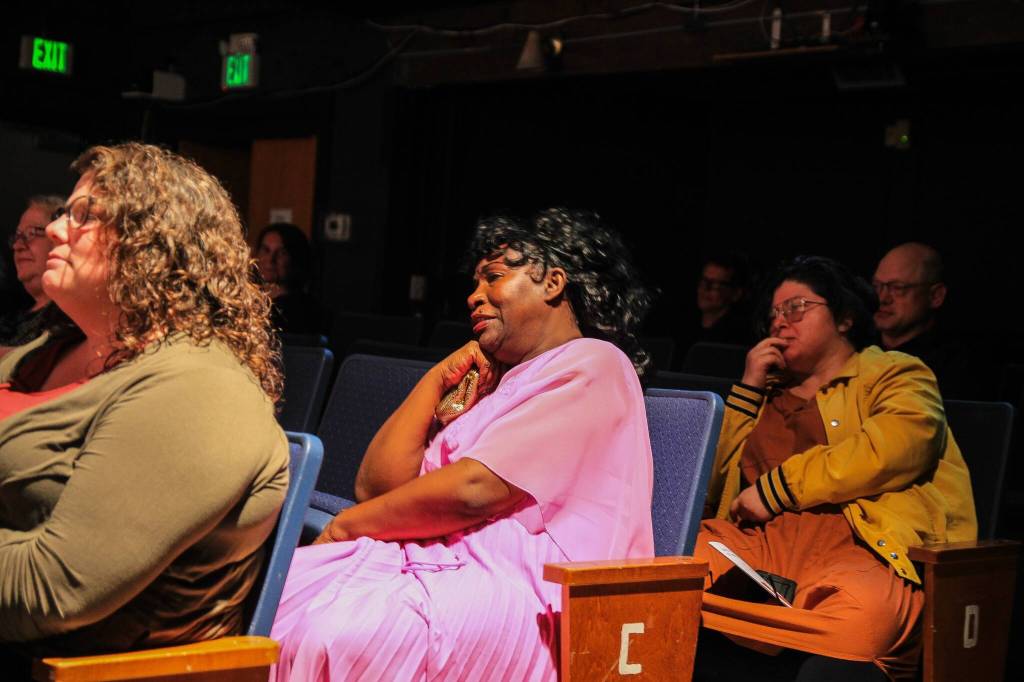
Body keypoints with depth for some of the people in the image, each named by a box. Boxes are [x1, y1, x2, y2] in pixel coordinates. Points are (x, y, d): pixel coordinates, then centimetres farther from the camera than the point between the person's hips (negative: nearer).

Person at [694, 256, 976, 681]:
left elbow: (893, 447, -8)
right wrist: (748, 389, 17)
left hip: (857, 549, -4)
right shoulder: (768, 392, 30)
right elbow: (711, 485, 22)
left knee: (862, 611, -40)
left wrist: (775, 489, -6)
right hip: (756, 542, 4)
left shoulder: (897, 375, 15)